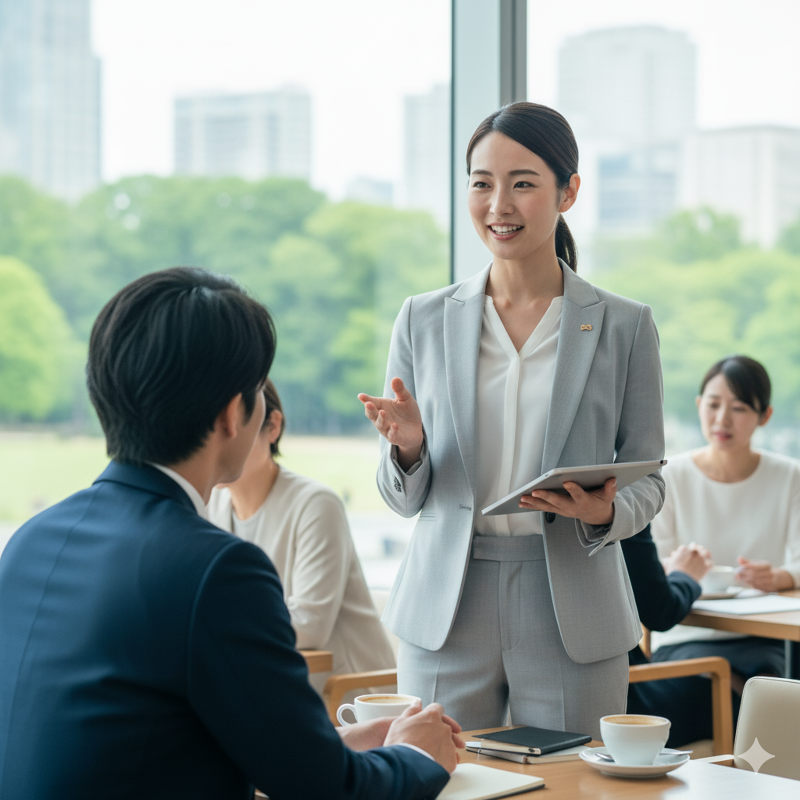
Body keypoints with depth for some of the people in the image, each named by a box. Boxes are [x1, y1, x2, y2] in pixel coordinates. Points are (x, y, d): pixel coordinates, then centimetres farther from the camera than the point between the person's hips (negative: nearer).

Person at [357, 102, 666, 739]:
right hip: (446, 614, 1)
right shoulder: (423, 321, 5)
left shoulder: (624, 326, 1)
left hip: (574, 621, -1)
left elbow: (648, 480, 6)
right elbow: (404, 498, 9)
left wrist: (606, 512, -15)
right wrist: (407, 447, -12)